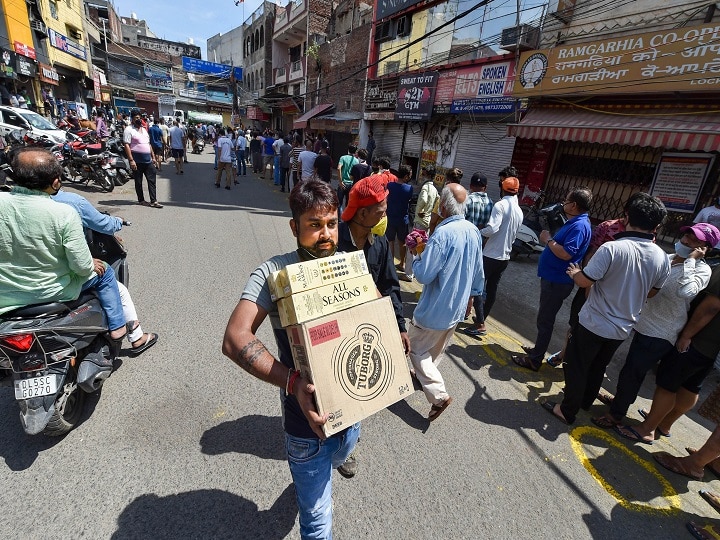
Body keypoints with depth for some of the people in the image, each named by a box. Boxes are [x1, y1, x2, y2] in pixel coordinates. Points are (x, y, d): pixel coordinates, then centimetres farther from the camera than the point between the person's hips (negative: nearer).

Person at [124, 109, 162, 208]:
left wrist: (153, 157, 16)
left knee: (152, 179, 0)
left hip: (148, 160, 6)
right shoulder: (129, 129, -5)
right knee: (138, 181, 5)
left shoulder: (144, 129, 18)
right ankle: (141, 200, 14)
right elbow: (127, 145, -12)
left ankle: (153, 201, -1)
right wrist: (131, 160, -19)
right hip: (137, 161, -6)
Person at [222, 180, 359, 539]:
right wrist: (292, 382, -38)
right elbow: (235, 339, -27)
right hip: (308, 416, -5)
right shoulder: (275, 273, -20)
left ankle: (315, 473, 71)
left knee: (336, 459, 38)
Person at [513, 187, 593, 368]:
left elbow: (566, 253, -30)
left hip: (557, 281, -11)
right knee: (545, 318, 21)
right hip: (552, 278, 11)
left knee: (545, 320, -1)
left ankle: (534, 359, 10)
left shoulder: (579, 226, -20)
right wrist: (550, 238, 3)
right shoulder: (574, 222, 13)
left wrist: (548, 240, -18)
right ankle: (538, 349, 37)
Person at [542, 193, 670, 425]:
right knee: (598, 367, 25)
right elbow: (652, 293, 10)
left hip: (594, 323, -6)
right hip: (622, 328, 6)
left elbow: (584, 281, -21)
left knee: (577, 367, 10)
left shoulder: (612, 248, -24)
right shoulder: (662, 258, -4)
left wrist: (575, 273, 1)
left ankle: (568, 410, 21)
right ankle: (585, 400, 43)